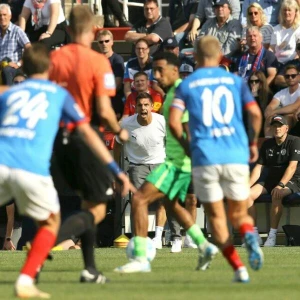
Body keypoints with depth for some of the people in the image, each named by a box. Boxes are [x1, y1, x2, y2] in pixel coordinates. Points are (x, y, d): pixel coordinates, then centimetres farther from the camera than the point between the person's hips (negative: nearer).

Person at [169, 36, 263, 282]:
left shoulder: (187, 85, 7)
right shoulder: (235, 81, 10)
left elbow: (174, 122, -3)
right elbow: (255, 113, 1)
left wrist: (187, 146, 12)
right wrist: (253, 143, 15)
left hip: (204, 158, -1)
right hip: (236, 156, 1)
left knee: (217, 218, 9)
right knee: (239, 214, 12)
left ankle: (239, 268, -5)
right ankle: (249, 235, -23)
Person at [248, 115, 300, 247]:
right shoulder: (267, 144, 11)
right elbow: (258, 167, 7)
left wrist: (280, 185, -30)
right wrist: (247, 185, -9)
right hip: (270, 179, 6)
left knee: (277, 195, -38)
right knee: (248, 194, -18)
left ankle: (272, 235, -32)